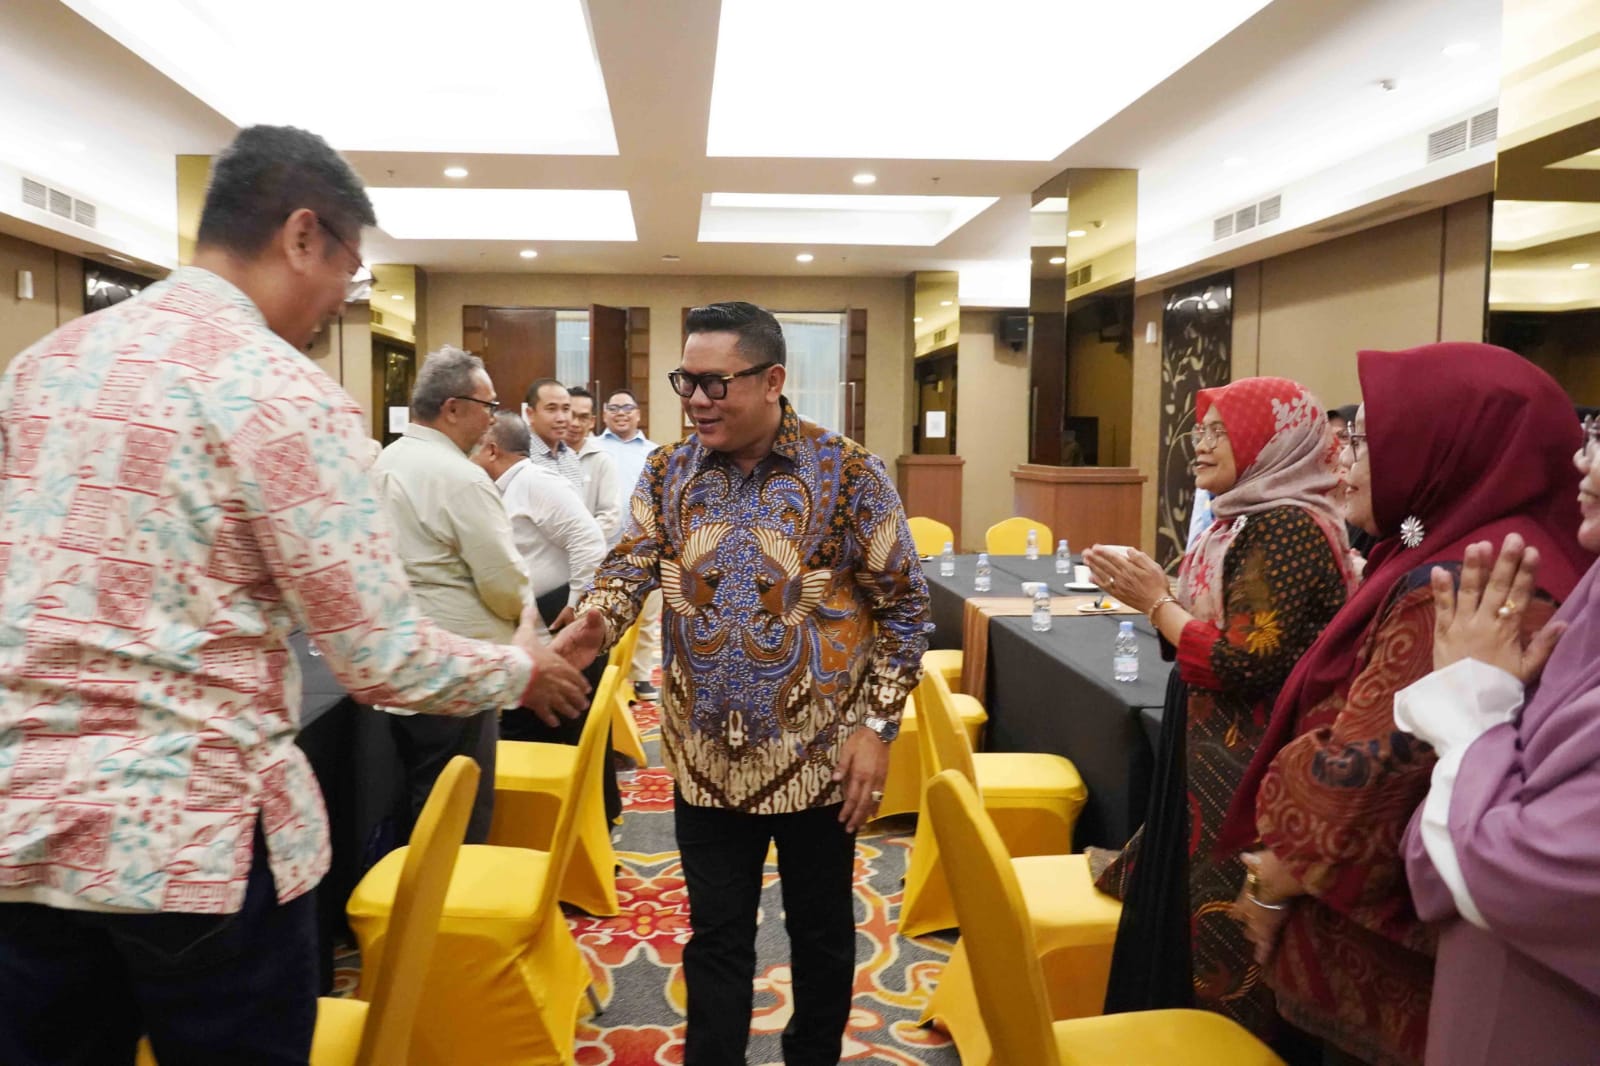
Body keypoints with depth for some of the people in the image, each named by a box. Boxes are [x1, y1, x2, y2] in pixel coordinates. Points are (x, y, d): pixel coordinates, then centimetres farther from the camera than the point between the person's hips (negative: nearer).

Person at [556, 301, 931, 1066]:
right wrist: (592, 625, -29)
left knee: (821, 932, 17)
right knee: (715, 937, 14)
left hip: (816, 754, -2)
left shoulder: (848, 473, -10)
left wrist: (876, 726, -11)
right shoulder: (668, 472, 1)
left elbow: (903, 607, -6)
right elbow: (629, 566, -7)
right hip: (706, 756, 2)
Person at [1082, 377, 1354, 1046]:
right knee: (1185, 912, 19)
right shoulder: (1246, 520, 11)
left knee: (1219, 943, 3)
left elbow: (1246, 665, -25)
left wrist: (1156, 601, -16)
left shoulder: (1287, 529, -19)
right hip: (1210, 753, 10)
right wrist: (1151, 594, 0)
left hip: (1248, 770, -10)